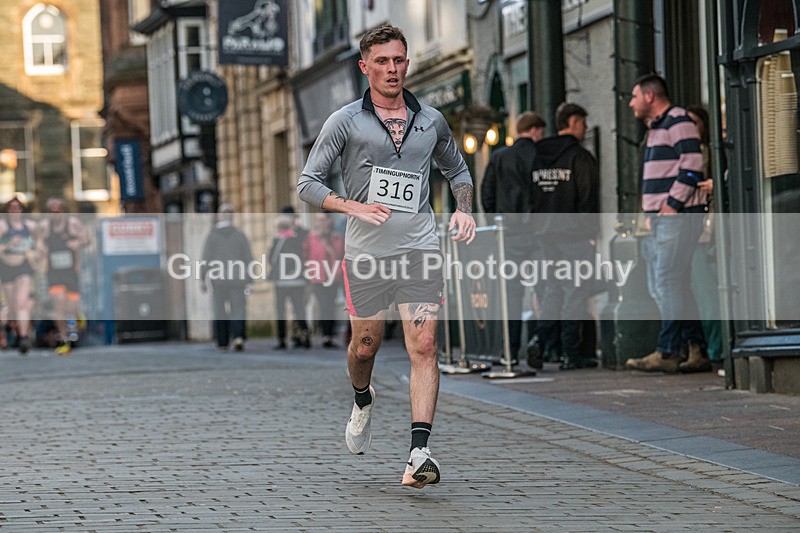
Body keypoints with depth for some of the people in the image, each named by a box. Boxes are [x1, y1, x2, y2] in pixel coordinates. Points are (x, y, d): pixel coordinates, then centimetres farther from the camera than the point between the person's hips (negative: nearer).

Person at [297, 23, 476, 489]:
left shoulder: (431, 121, 11)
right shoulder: (345, 121, 1)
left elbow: (457, 169, 28)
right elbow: (308, 183, 1)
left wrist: (464, 209, 9)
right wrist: (353, 206, -14)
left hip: (420, 250, 1)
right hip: (366, 254, -1)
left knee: (424, 346, -12)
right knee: (365, 347, 10)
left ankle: (419, 452, -17)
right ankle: (363, 402, 45)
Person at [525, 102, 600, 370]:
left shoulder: (537, 157, 13)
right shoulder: (579, 157, -8)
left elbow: (530, 197, 15)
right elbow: (588, 199, -12)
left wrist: (538, 228, 17)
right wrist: (591, 233, -8)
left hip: (546, 234, 7)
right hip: (573, 236, -7)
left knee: (554, 289, 15)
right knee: (575, 292, -2)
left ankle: (539, 339, -4)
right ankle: (571, 354, -3)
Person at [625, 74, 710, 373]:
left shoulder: (677, 121, -7)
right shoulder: (656, 129, 24)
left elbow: (692, 166, -17)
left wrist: (671, 205, -19)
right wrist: (650, 211, 16)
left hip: (678, 216, -10)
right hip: (660, 218, 10)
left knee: (669, 283, -14)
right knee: (661, 287, 8)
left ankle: (668, 353, -16)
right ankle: (696, 349, 9)